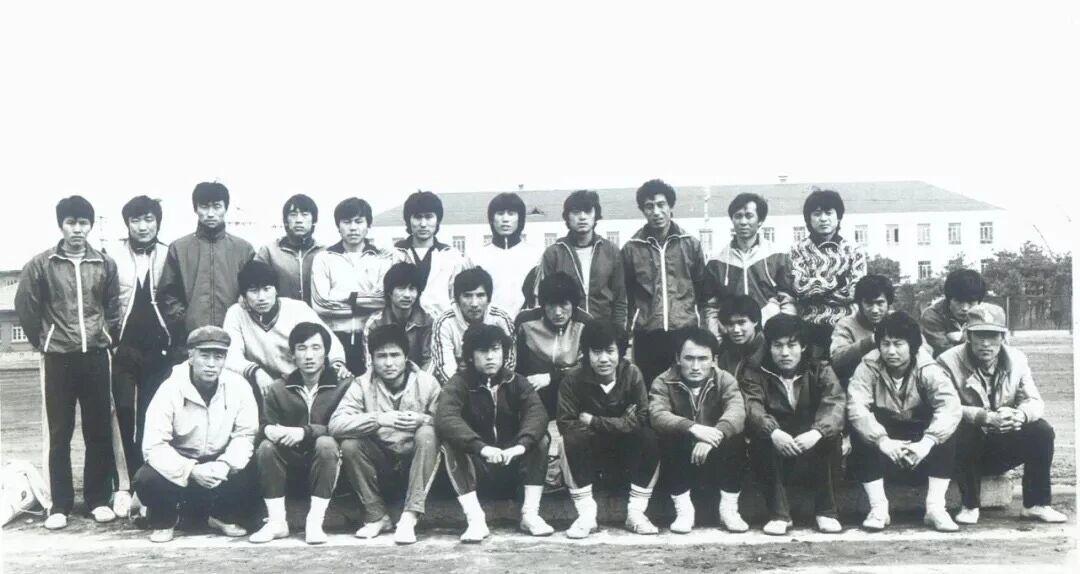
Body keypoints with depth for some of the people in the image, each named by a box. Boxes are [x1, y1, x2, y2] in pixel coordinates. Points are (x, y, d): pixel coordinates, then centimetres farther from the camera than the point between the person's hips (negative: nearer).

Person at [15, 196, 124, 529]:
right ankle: (60, 504, 9)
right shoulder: (41, 264, -2)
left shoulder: (105, 264, 3)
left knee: (99, 431, 4)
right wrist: (42, 342, 5)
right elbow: (25, 306, 3)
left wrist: (108, 338, 6)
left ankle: (98, 499, 14)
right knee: (59, 433, 3)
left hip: (96, 357, 1)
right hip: (58, 358, -1)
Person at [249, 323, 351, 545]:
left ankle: (315, 522, -29)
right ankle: (277, 522, -19)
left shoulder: (342, 385, -6)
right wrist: (269, 430, -24)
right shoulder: (278, 389, 4)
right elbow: (265, 425, 2)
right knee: (265, 448, -25)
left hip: (324, 458, -3)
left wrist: (305, 432, -30)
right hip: (292, 457, 3)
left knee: (326, 443, -33)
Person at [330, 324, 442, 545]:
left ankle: (409, 517, -30)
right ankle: (377, 516, -8)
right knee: (349, 445, -25)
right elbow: (335, 424, -22)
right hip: (381, 462, 1)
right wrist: (379, 419, -33)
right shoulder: (363, 384, -9)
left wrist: (422, 420, -34)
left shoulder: (426, 383, -9)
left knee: (427, 434, -29)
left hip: (416, 460, -1)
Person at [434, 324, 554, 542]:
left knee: (540, 437, -20)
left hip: (513, 466, 2)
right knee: (450, 444, -28)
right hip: (477, 465, -2)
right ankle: (475, 519, -32)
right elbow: (445, 418, -29)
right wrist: (482, 447, -44)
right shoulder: (459, 384, -9)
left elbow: (537, 413, -19)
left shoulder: (515, 382, 0)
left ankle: (530, 513, -20)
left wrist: (521, 444, -40)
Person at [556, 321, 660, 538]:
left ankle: (636, 513, -17)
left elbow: (641, 420, -20)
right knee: (573, 439, -31)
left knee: (649, 438, -28)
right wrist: (619, 424, -26)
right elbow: (566, 424, -20)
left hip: (626, 451, 1)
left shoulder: (632, 374, -13)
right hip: (591, 452, 0)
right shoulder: (574, 379, -14)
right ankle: (586, 515, -21)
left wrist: (593, 421, -22)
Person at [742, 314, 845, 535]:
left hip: (813, 456, 0)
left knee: (829, 435, -28)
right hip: (774, 457, 0)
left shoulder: (820, 372, 3)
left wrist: (816, 432, -39)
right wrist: (773, 432, -41)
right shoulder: (755, 375, 2)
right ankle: (779, 513, -24)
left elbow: (834, 405, -18)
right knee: (763, 436, -30)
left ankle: (826, 511, -15)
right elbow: (753, 409, -19)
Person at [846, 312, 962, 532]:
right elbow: (856, 407, -29)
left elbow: (950, 406, -30)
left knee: (947, 436, -28)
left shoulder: (928, 369, -17)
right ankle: (878, 507, -22)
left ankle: (935, 507, -21)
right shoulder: (869, 367, -17)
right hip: (884, 431, 0)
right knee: (861, 436, -30)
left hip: (919, 434, 0)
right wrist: (882, 440, -43)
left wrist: (927, 441, -45)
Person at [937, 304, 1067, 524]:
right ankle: (969, 506, -16)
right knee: (962, 431, -36)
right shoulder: (949, 361, -14)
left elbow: (1034, 401, -4)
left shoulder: (1017, 359, 0)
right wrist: (985, 417, -37)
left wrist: (1019, 414, -29)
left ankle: (1036, 504, -7)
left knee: (1042, 430, -21)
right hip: (969, 448, -3)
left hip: (1006, 444, 4)